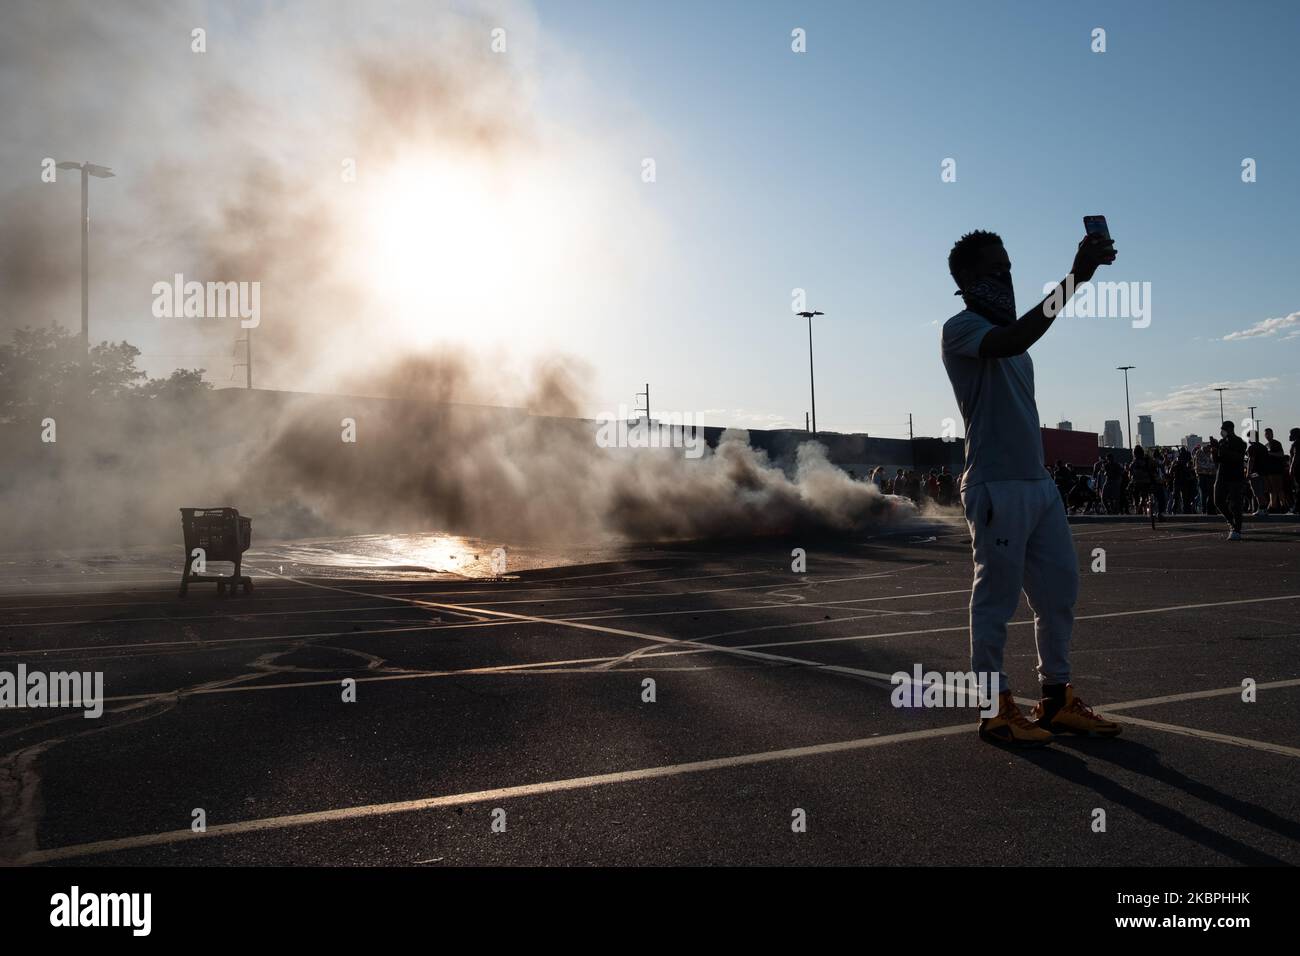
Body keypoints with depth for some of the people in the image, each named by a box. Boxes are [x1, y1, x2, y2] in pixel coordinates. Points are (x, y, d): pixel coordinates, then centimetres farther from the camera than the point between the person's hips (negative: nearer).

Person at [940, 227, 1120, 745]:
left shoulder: (1007, 331, 21)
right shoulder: (961, 328, -8)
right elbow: (1011, 343, -30)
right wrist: (1073, 278, -33)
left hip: (1040, 483, 9)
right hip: (997, 487, -9)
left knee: (1060, 590, 11)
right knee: (995, 600, -3)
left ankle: (1056, 700, 20)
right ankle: (995, 710, 6)